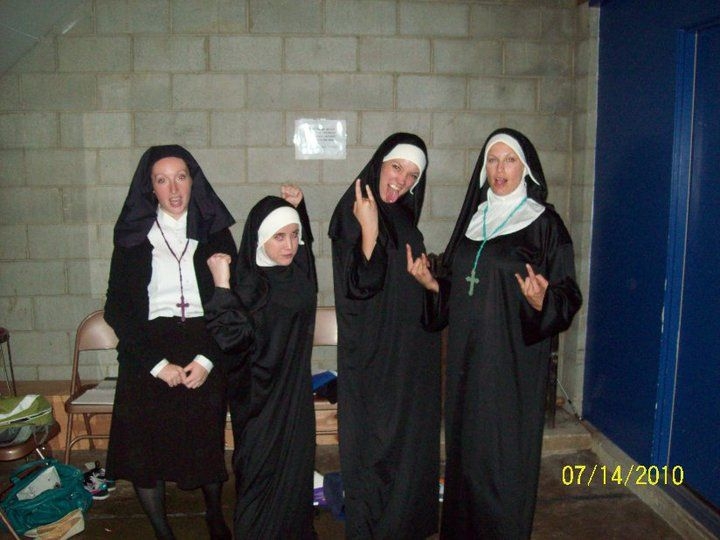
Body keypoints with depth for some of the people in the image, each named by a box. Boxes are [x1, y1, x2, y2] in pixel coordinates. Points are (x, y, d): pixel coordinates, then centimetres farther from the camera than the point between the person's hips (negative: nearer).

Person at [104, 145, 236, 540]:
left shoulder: (213, 233, 3)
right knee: (144, 448, 4)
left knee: (208, 443, 9)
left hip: (205, 355, 0)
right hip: (146, 359, 0)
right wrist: (157, 363, -11)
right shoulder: (132, 236, 2)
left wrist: (207, 359, -10)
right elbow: (117, 308, -2)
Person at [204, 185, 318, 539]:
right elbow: (234, 337, -28)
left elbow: (303, 239, 23)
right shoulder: (248, 284, -19)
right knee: (262, 474, 6)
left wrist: (297, 206, 8)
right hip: (261, 398, -7)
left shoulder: (299, 272, 1)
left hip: (295, 393, 7)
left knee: (296, 468, 18)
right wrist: (221, 285, -33)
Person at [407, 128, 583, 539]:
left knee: (504, 456, 2)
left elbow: (568, 297, -8)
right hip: (468, 358, 6)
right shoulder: (474, 218, 10)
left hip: (513, 362, -5)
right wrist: (433, 283, -1)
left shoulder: (544, 223, -6)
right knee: (465, 447, 15)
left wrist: (541, 301, -28)